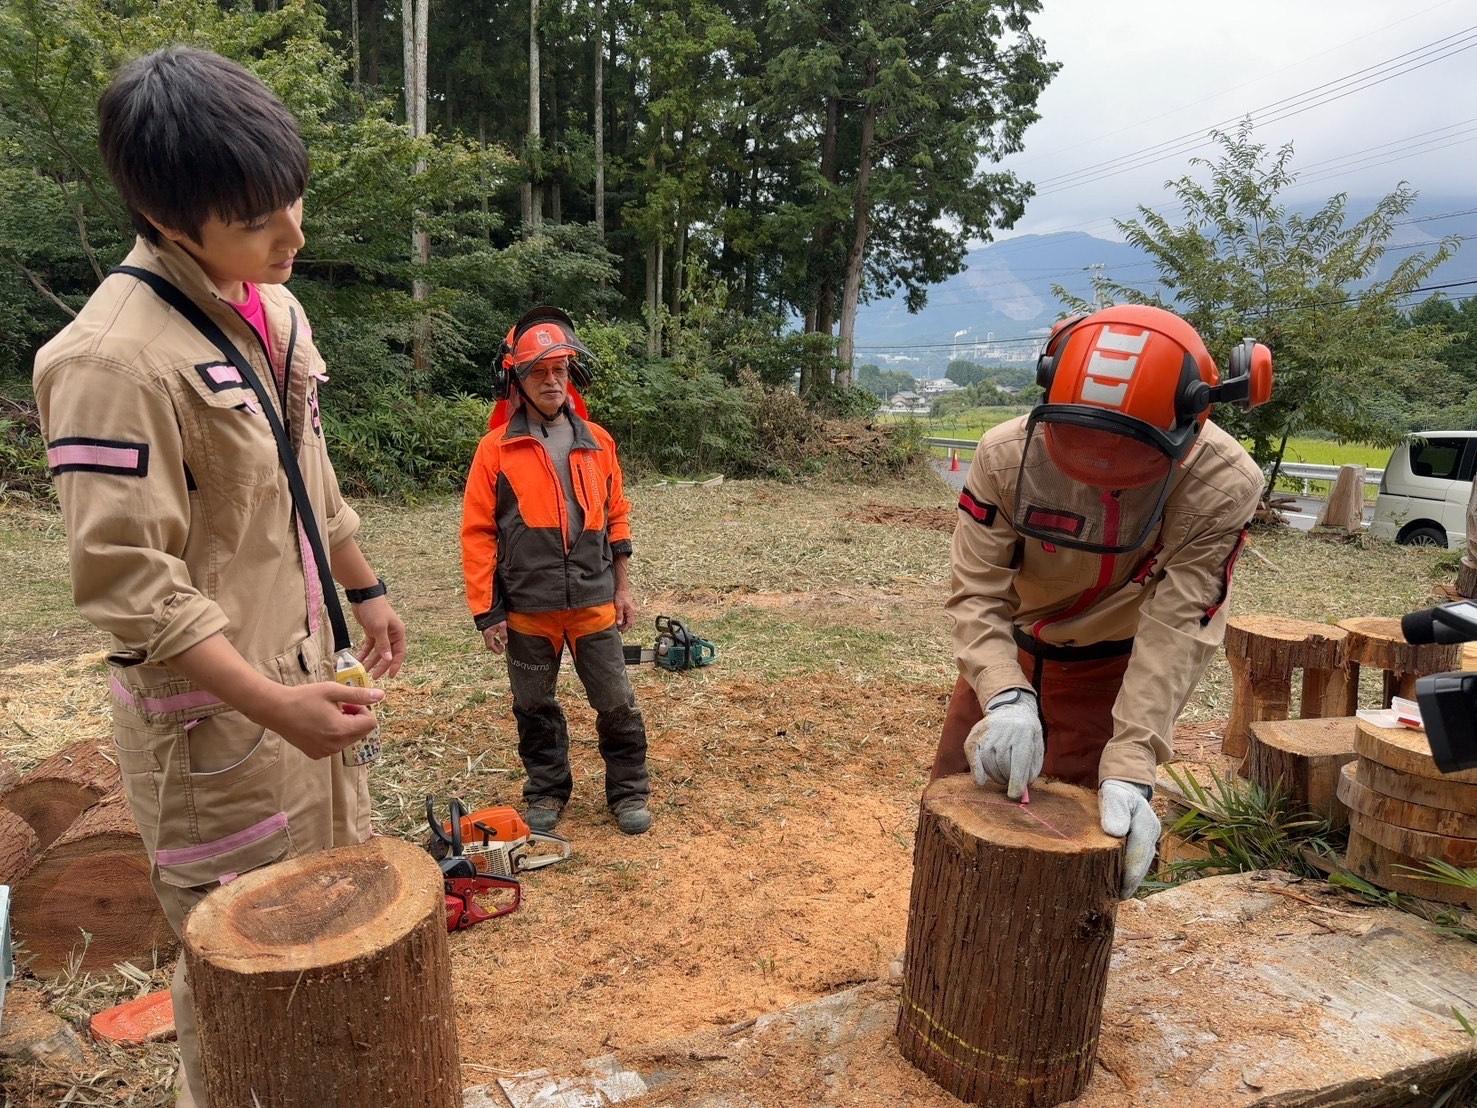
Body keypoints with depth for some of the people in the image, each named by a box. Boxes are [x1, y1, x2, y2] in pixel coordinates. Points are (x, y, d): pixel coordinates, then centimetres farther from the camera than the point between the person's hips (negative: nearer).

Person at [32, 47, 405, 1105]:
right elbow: (128, 582, -23)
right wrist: (271, 703, -26)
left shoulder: (275, 308, 5)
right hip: (216, 713, -8)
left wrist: (366, 589, 20)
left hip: (305, 670, 9)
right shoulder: (114, 357, -22)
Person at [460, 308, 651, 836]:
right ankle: (547, 793, 32)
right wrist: (485, 611, -6)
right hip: (527, 610, -1)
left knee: (617, 704, 7)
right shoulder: (495, 449, -5)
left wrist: (622, 588, 9)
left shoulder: (597, 442, 4)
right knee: (534, 708, 14)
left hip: (594, 604, 1)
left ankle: (629, 792, 24)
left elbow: (617, 518, 10)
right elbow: (477, 533, -4)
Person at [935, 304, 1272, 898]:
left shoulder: (1222, 486, -29)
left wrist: (1129, 770, -37)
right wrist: (1007, 698, -43)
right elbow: (976, 595, -26)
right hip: (1006, 652, 2)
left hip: (1110, 670, -2)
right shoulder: (1006, 454, -28)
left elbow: (1175, 631, -29)